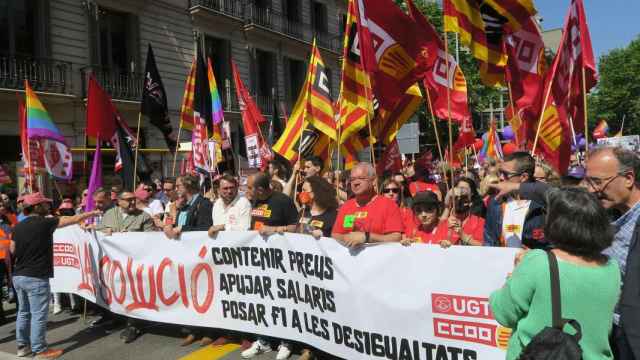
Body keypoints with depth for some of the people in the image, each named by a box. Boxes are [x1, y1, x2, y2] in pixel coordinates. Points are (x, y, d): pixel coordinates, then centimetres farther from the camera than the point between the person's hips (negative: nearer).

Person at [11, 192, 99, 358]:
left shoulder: (18, 226, 4)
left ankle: (23, 346, 27)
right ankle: (40, 350, 9)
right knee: (38, 315, 1)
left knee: (23, 312, 18)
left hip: (18, 276, 7)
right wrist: (93, 213, 6)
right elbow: (73, 219, -6)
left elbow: (13, 250, 15)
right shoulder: (45, 223, -13)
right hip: (36, 277, -7)